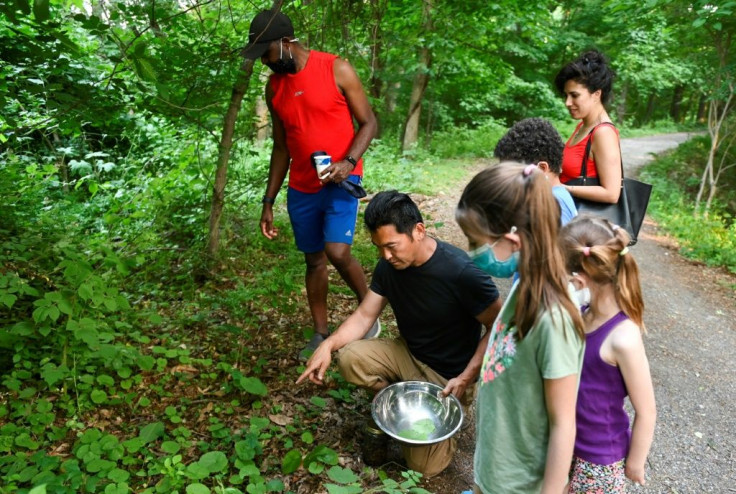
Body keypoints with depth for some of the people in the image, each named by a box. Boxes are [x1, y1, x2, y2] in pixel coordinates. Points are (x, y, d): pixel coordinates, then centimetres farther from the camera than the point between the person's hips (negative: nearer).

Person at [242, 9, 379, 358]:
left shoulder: (337, 70, -8)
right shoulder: (273, 87, 7)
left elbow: (368, 122, -5)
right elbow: (281, 147, 12)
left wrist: (349, 162, -22)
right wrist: (268, 202, 10)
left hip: (340, 181, -5)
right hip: (301, 189, 5)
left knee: (338, 253, -19)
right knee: (314, 261, 10)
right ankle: (321, 334, 23)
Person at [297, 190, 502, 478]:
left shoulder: (460, 271, -29)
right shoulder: (389, 266, -11)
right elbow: (364, 316, -5)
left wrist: (466, 379, -25)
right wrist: (329, 344, -23)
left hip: (449, 376, -5)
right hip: (408, 354, 5)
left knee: (423, 466, -9)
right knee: (349, 357, -20)